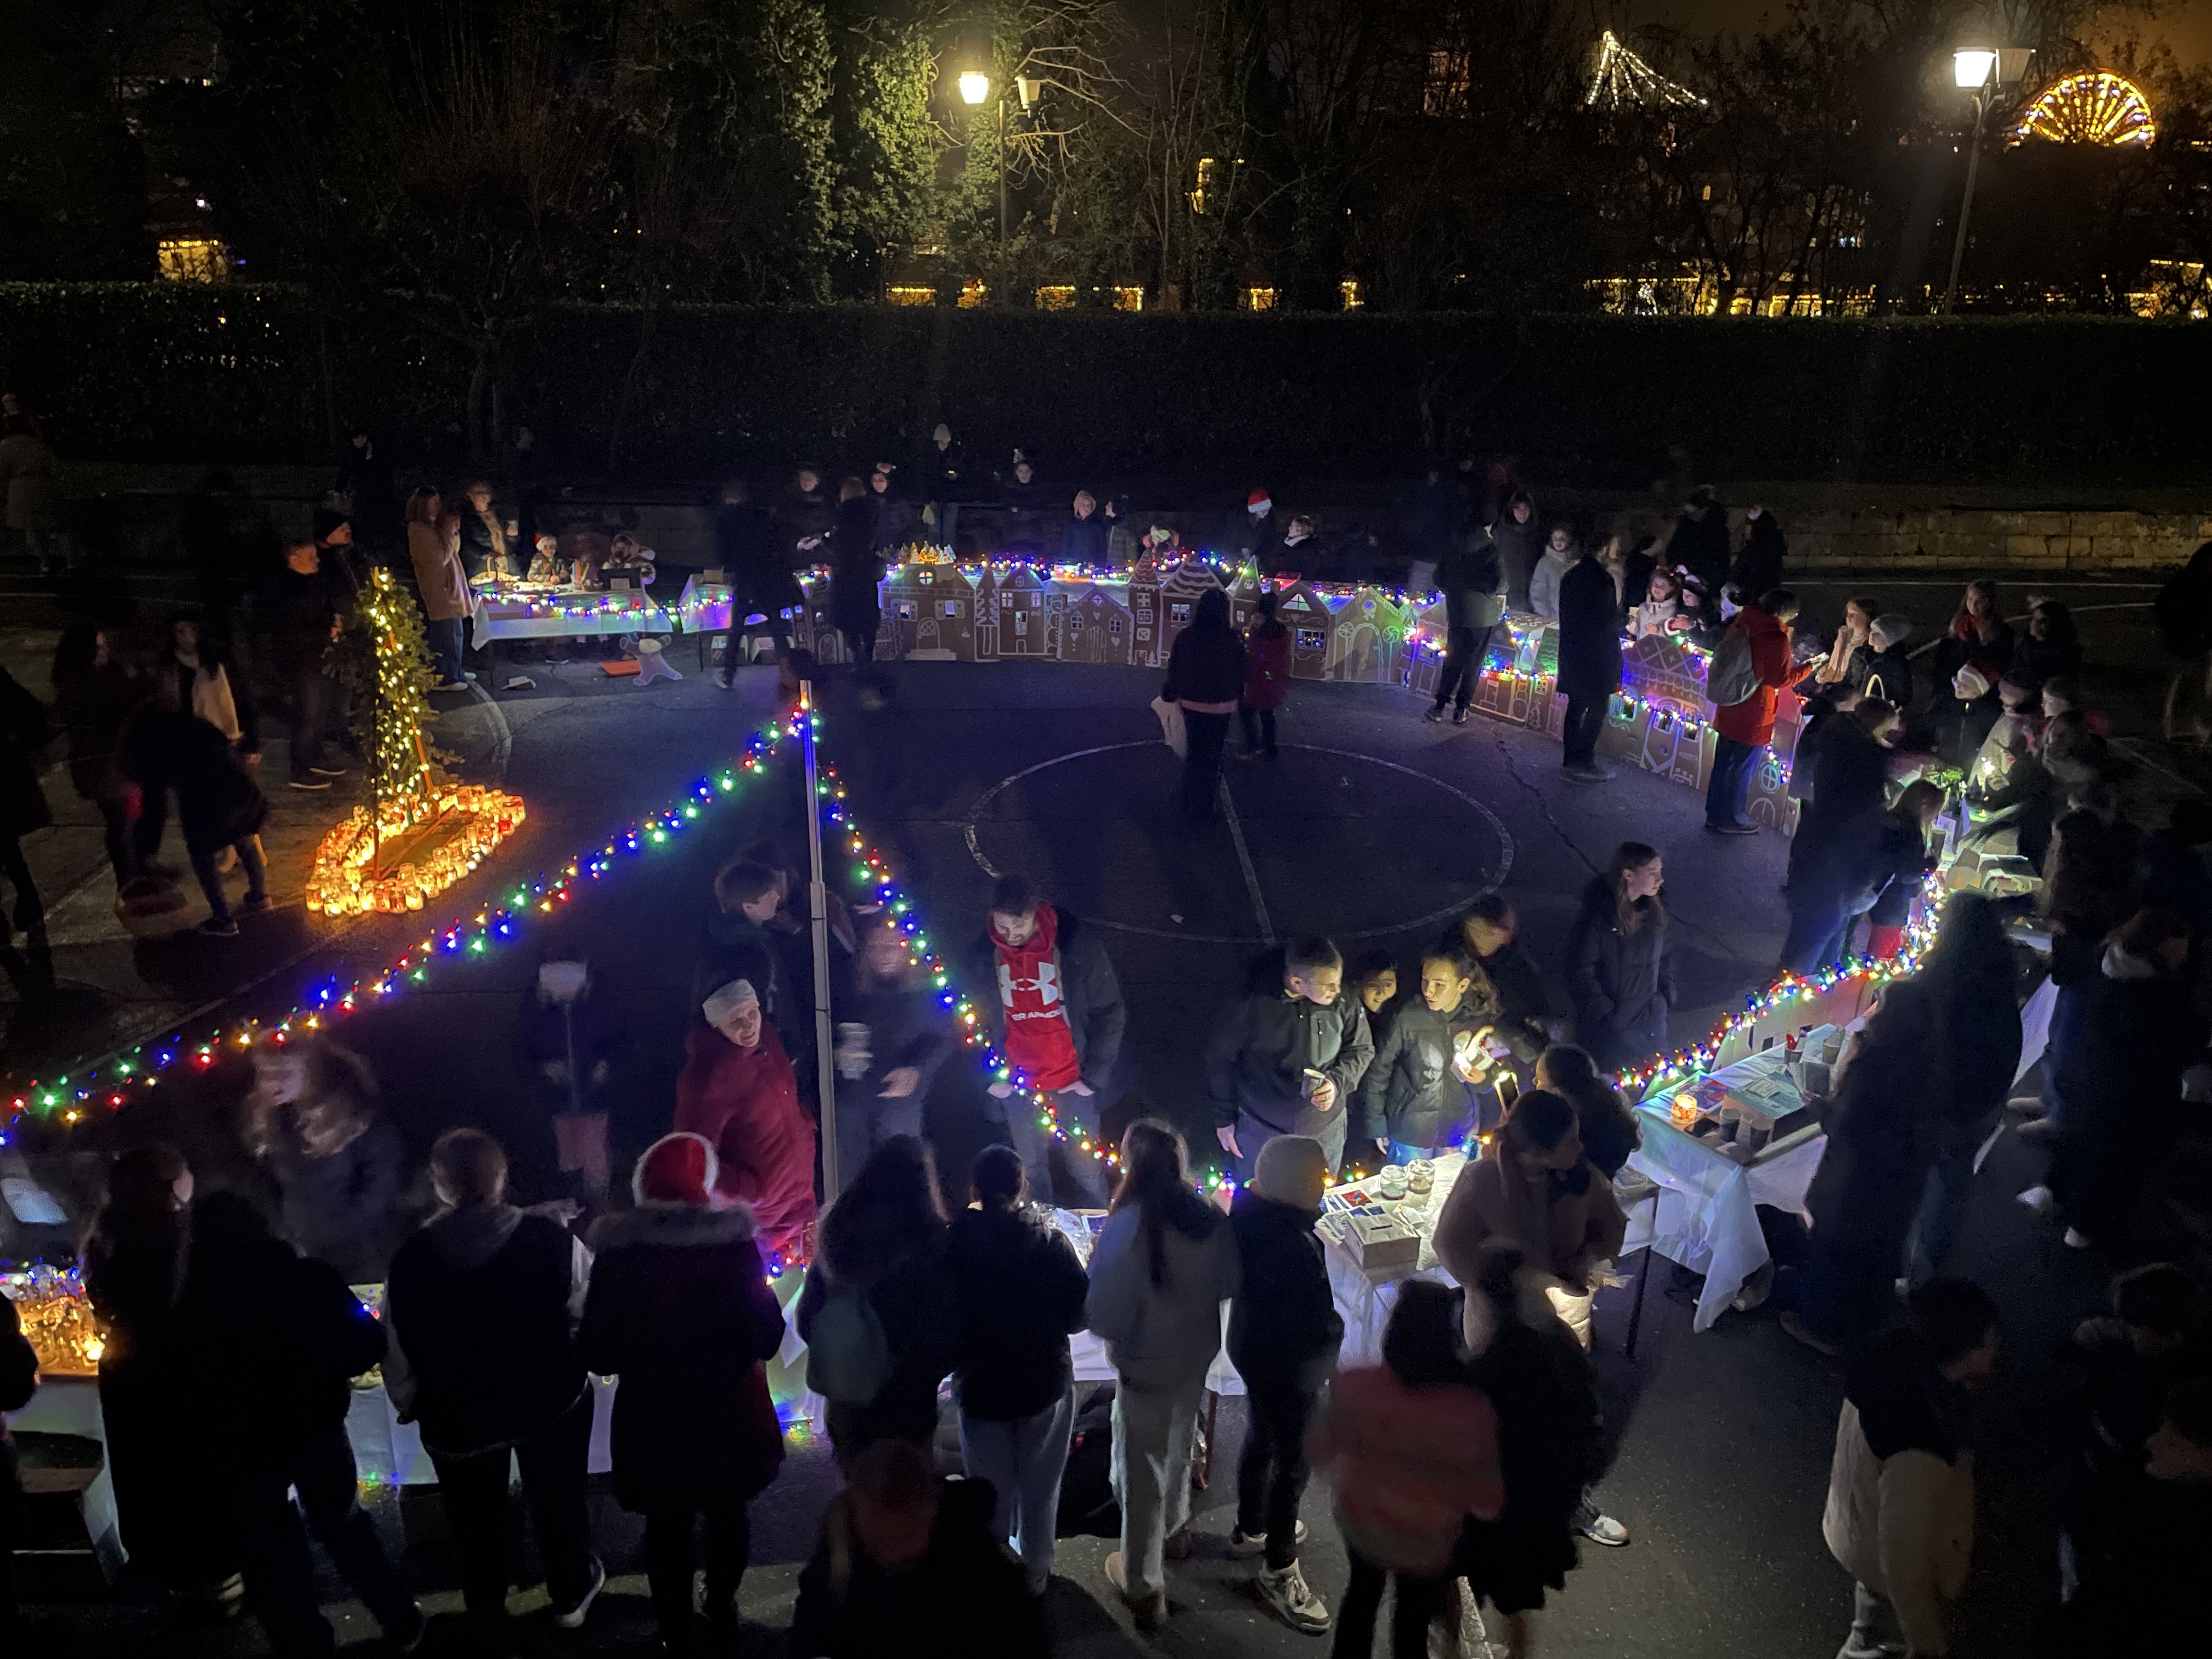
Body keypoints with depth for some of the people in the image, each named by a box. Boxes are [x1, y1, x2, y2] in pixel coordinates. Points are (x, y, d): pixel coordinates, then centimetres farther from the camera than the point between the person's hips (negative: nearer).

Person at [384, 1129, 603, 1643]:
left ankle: (487, 1618, 44)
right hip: (552, 1399, 0)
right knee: (558, 1498, 25)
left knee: (476, 1517, 24)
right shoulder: (550, 1239, -24)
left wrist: (407, 1402, 10)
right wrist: (577, 1361, 8)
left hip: (457, 1411, 0)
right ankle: (572, 1591, 46)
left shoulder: (410, 1260, -21)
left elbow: (400, 1349, -9)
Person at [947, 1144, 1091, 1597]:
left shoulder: (956, 1243, -17)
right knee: (1039, 1486, 19)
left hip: (979, 1385, 0)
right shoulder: (1051, 1240, -16)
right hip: (1046, 1383, 0)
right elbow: (1079, 1312, -11)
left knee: (990, 1489, 17)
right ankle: (1035, 1570, 32)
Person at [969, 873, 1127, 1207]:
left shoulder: (1078, 946, -15)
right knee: (1031, 1171, 14)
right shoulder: (983, 954, -7)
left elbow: (1110, 1014, -7)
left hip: (1073, 1084, -2)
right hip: (1019, 1087, 2)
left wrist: (1094, 1077, -9)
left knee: (1087, 1169, 9)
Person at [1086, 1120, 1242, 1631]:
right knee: (1178, 1446, 30)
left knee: (1141, 1469, 13)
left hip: (1146, 1365, -6)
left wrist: (1094, 1277, -9)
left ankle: (1144, 1585, 29)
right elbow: (1229, 1284, 0)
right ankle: (1172, 1526, 56)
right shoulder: (1210, 1218, -13)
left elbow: (1106, 1319, -27)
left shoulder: (1127, 1229, -31)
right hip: (1197, 1354, 6)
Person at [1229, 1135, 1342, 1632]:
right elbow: (1318, 1325, -28)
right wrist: (1337, 1337, -6)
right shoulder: (1294, 1249, -38)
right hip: (1289, 1366, -8)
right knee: (1292, 1463, 12)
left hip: (1253, 1347, 8)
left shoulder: (1250, 1210, -12)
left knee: (1260, 1440, 28)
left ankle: (1250, 1529, 51)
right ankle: (1279, 1571, 30)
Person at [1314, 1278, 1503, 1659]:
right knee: (1412, 1627, 25)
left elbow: (1323, 1452, -9)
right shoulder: (1472, 1413, -33)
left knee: (1363, 1592, 32)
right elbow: (1487, 1503, -18)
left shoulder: (1354, 1387, -27)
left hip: (1361, 1521, 2)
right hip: (1426, 1545, -2)